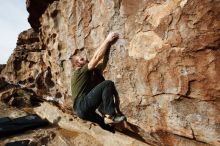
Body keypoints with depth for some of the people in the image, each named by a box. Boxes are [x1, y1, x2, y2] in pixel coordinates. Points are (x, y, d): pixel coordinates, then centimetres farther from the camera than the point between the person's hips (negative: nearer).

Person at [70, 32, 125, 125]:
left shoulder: (86, 73, 21)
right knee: (108, 84, -19)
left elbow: (99, 60, 19)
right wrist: (107, 40, -7)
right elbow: (96, 57, -10)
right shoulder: (80, 71, -4)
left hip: (81, 110, 10)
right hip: (82, 107, -10)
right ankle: (110, 116, -20)